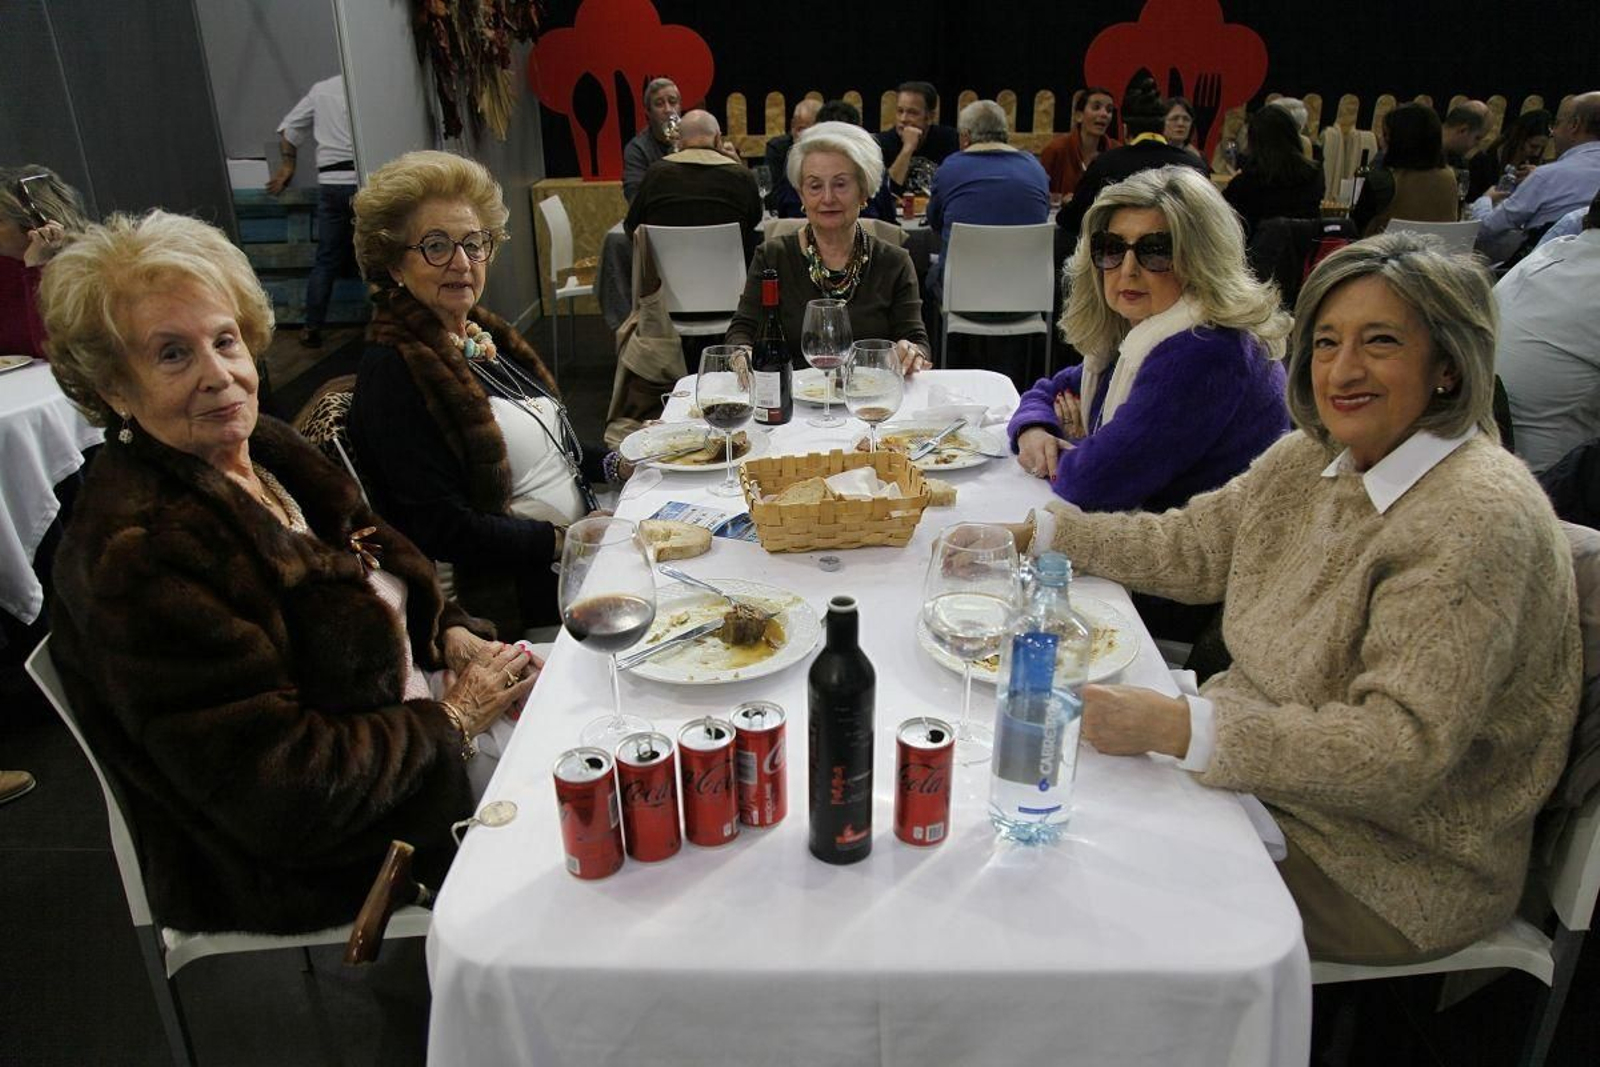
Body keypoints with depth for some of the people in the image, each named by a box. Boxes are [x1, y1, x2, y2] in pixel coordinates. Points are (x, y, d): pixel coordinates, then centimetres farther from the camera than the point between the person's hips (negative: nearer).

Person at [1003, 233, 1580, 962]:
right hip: (1264, 770, 7)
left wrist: (1180, 728, -38)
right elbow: (1192, 545, 11)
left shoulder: (1477, 517, -24)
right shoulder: (1317, 457, 1)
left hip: (1395, 867, -7)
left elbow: (1403, 751, -30)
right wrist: (1035, 534, 5)